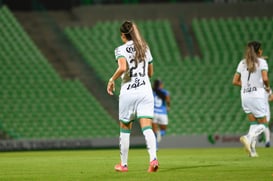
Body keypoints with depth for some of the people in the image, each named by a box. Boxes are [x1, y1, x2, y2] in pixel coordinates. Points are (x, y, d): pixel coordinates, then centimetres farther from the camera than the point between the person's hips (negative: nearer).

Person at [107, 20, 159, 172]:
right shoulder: (145, 48, 12)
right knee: (147, 127, -6)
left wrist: (112, 80, -8)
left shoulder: (121, 50, -5)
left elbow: (123, 68, -23)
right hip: (146, 90, 3)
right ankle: (153, 158, -29)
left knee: (125, 128, 12)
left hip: (128, 92, -3)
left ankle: (124, 164, 21)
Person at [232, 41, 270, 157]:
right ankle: (248, 138, -25)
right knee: (263, 125, 4)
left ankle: (252, 150, -4)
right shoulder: (261, 62, -5)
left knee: (254, 124, 12)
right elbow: (265, 78, -18)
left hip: (245, 95, 5)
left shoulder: (242, 63, 10)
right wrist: (267, 87, 1)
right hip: (257, 94, -5)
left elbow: (235, 81, 9)